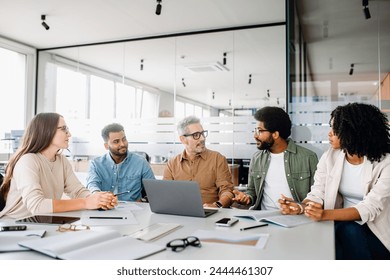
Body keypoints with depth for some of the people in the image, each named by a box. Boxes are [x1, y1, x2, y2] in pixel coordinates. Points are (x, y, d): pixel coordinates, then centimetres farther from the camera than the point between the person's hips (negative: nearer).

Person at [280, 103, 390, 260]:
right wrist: (301, 208, -29)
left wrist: (326, 214, -39)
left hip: (376, 232, -2)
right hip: (343, 224, 3)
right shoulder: (330, 157, -1)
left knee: (349, 232, -32)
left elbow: (370, 208, -23)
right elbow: (317, 194, -5)